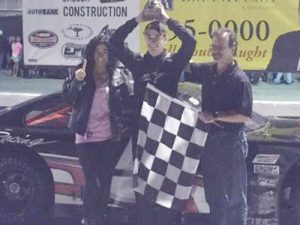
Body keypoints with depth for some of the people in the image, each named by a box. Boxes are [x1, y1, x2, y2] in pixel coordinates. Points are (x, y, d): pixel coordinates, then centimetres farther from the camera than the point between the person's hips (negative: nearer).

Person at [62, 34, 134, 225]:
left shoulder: (117, 76, 2)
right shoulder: (82, 73, -1)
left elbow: (126, 104, 7)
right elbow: (67, 98, -7)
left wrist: (125, 128, -1)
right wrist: (76, 80, -24)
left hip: (110, 137, 2)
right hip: (87, 137, -2)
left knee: (105, 181, 10)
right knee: (92, 183, -7)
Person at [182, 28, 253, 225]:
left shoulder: (239, 79, -13)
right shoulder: (208, 71, 6)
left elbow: (244, 116, -17)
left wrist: (215, 116, -22)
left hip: (231, 141, -7)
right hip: (210, 138, 7)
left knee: (234, 196, 2)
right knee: (213, 194, 15)